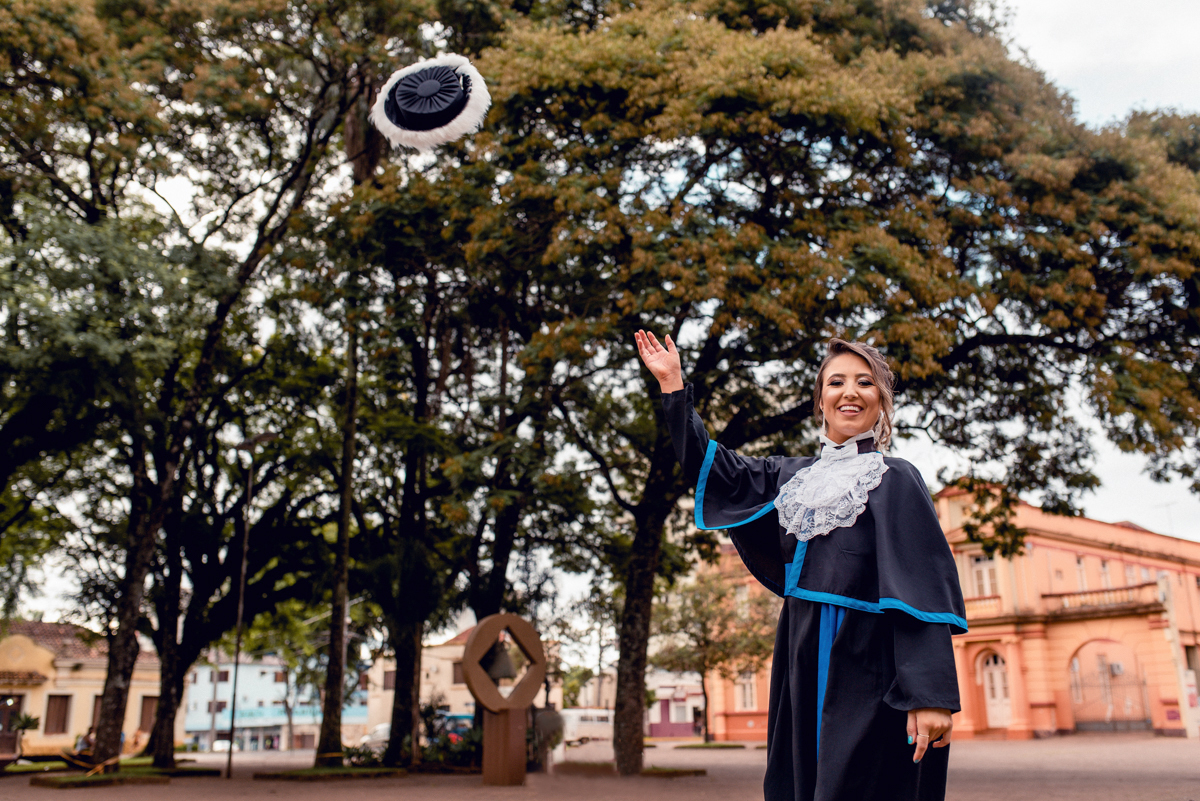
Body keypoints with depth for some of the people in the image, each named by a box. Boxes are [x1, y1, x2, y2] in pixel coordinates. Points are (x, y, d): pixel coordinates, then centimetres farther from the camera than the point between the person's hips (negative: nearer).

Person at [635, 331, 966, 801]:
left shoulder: (894, 480, -3)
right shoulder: (794, 477, 13)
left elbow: (924, 586, -12)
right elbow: (714, 469, 22)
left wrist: (931, 695, -21)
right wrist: (673, 384, 19)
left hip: (868, 673, -6)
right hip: (805, 671, 6)